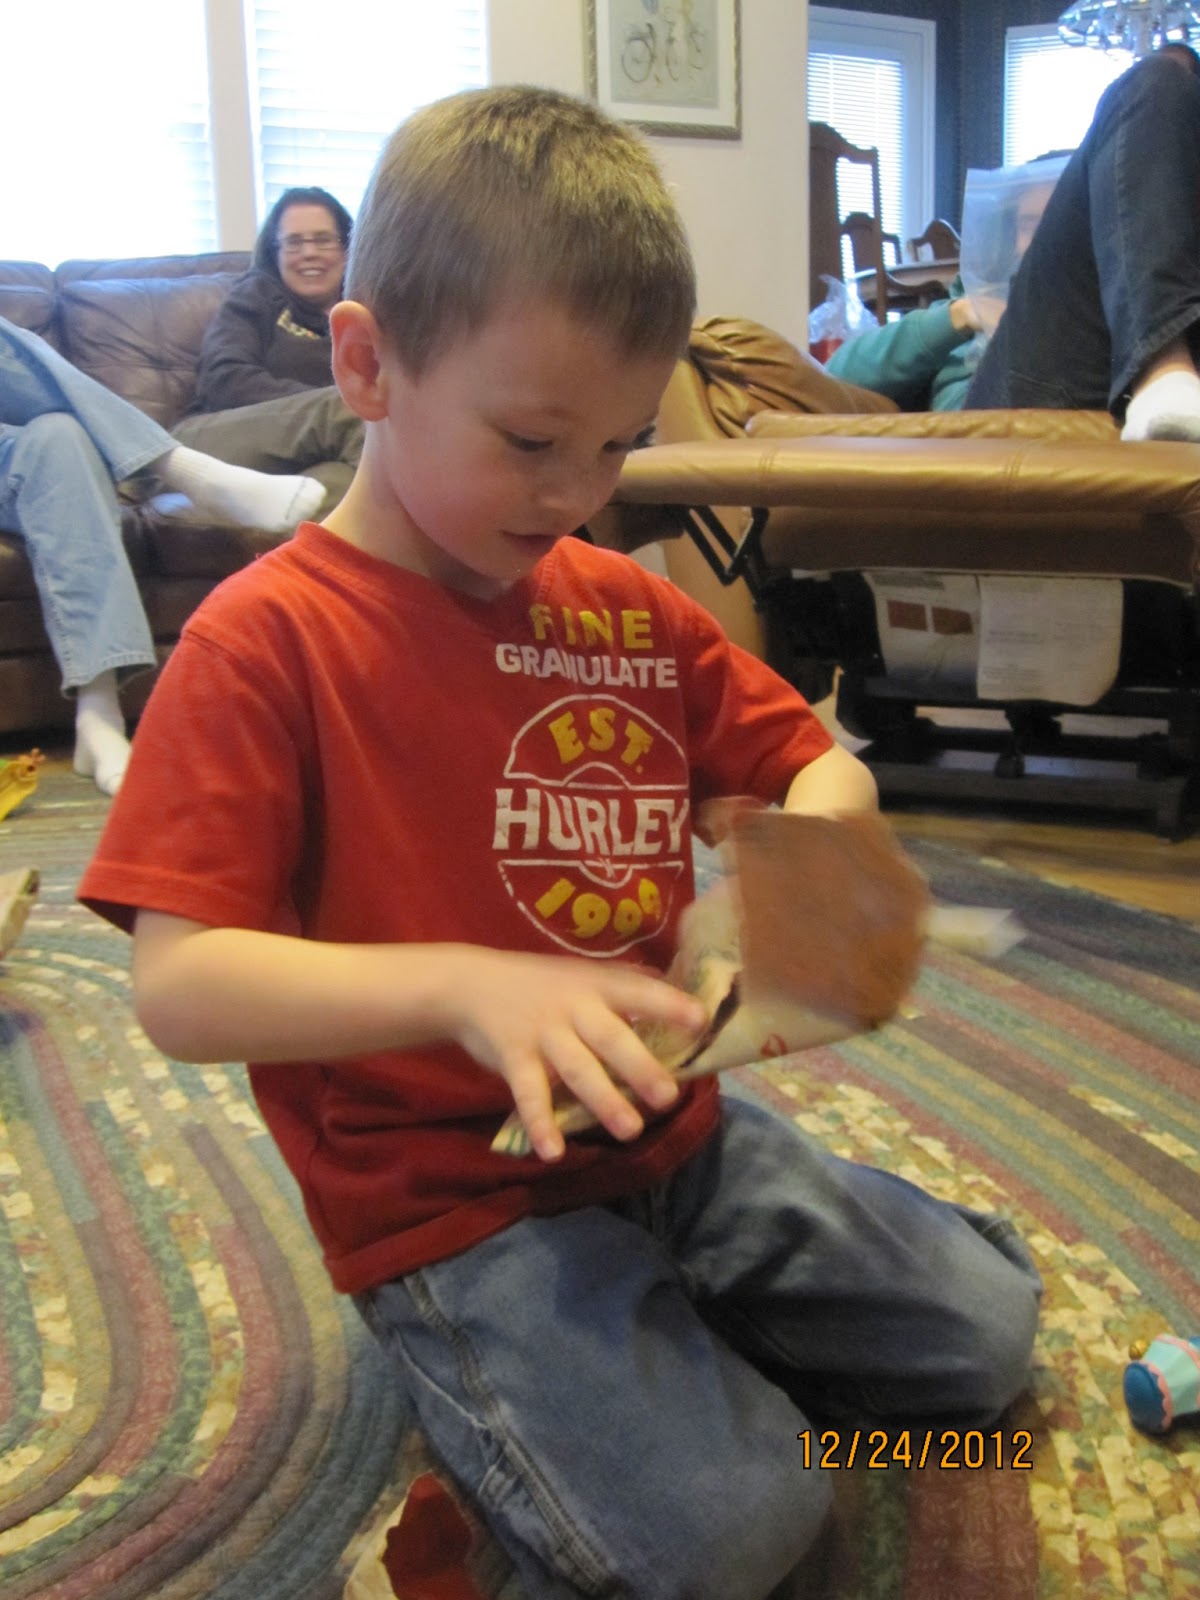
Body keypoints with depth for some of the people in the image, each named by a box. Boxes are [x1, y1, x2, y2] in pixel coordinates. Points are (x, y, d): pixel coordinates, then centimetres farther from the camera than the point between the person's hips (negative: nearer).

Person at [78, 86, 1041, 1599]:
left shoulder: (627, 607, 5)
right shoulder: (263, 640, -15)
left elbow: (820, 766, 11)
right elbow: (178, 985, -21)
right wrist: (464, 986, -35)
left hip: (672, 1131, 7)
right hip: (450, 1205, -6)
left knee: (984, 1328, 9)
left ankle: (669, 1336, 23)